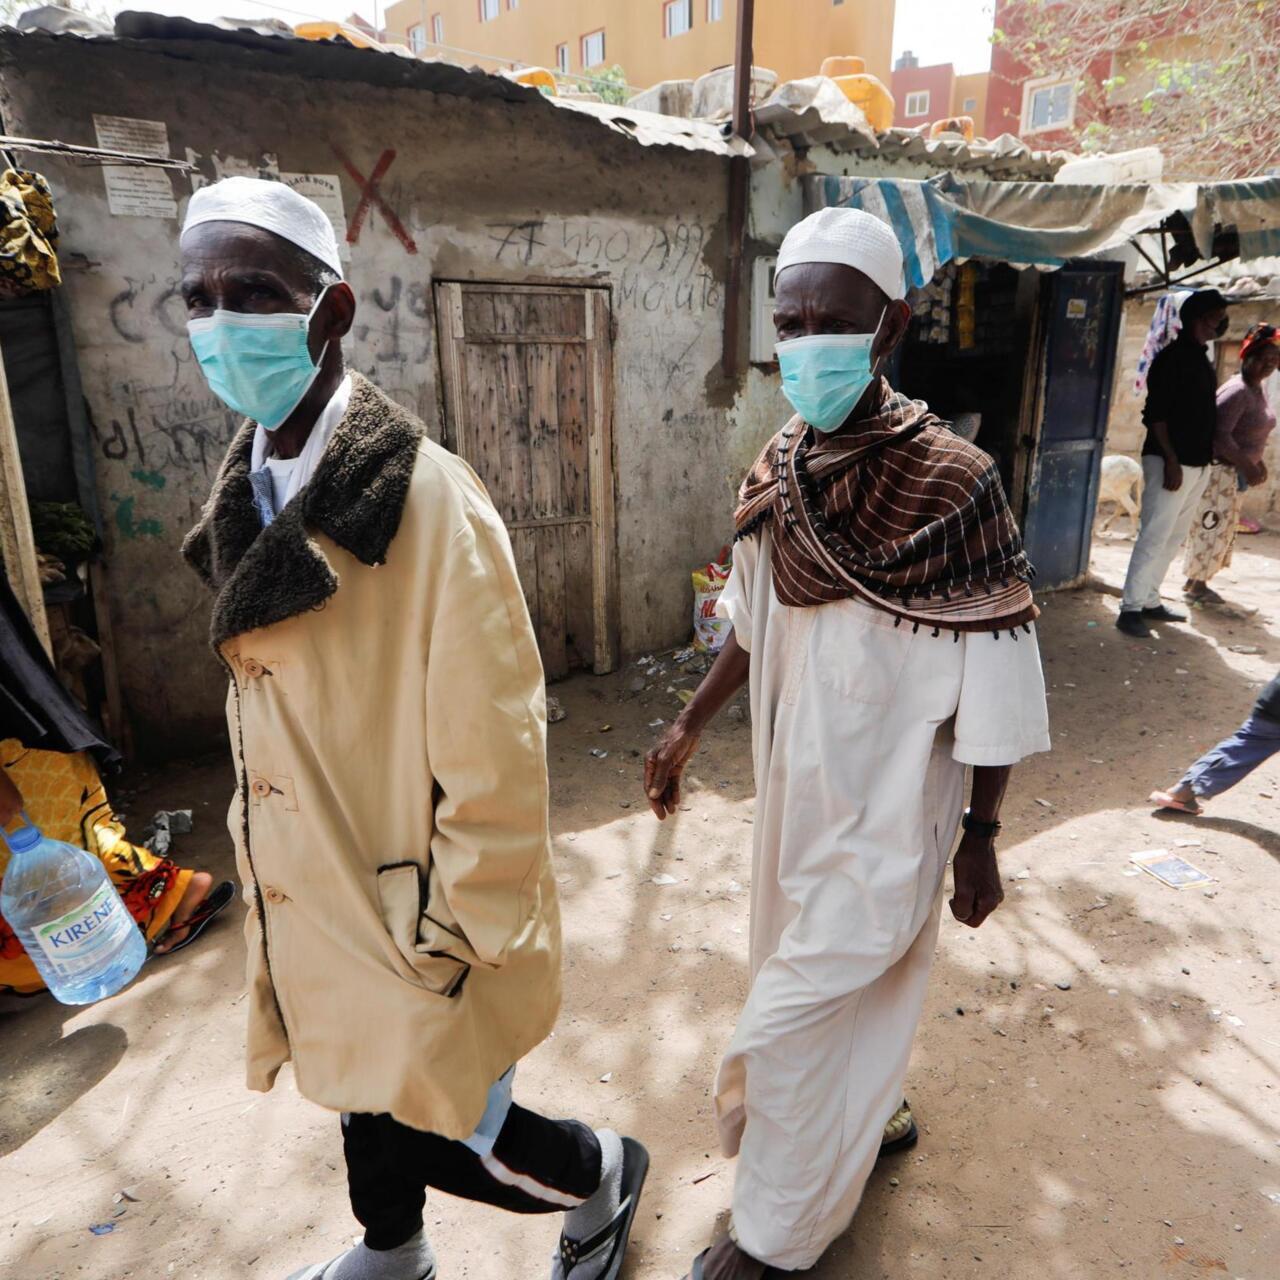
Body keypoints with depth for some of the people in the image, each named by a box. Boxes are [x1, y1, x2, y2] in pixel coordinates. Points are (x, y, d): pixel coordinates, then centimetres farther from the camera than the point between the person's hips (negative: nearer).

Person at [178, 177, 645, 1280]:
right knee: (365, 1092, 27)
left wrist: (460, 933, -15)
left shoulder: (430, 500, -24)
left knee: (440, 1134, 10)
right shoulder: (251, 495, 1)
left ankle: (606, 1173, 41)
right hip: (313, 895, 7)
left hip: (415, 911, -7)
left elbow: (494, 751, -23)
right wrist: (266, 857, 15)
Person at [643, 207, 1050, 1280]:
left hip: (889, 799, -6)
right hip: (797, 778, 6)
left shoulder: (951, 482, -19)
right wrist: (690, 729, 12)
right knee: (849, 984, 24)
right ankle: (874, 1112, 53)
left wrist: (982, 836, -10)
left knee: (798, 1014, 4)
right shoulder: (777, 470, -1)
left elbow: (994, 680, -14)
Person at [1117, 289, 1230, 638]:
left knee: (1174, 538, 11)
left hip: (1197, 463, 9)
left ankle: (1150, 602, 18)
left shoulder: (1201, 359, 16)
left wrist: (1204, 459, 15)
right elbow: (1155, 413, -15)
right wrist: (1171, 459, -21)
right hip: (1171, 462, -9)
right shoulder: (1172, 357, -9)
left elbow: (1204, 414, 20)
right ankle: (1131, 608, -6)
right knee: (1154, 536, -10)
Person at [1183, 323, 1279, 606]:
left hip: (1235, 472, 10)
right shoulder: (1236, 391, -20)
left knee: (1221, 530, 14)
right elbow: (1219, 436, -28)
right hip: (1219, 470, -10)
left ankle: (1197, 581, 22)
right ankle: (1195, 586, 7)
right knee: (1212, 529, -4)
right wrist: (1248, 466, -24)